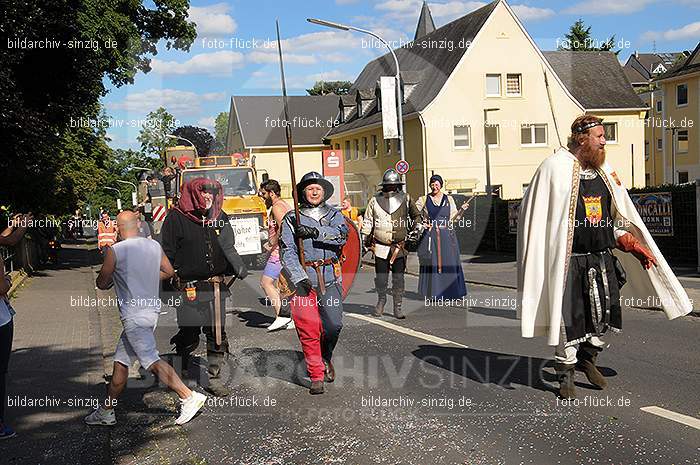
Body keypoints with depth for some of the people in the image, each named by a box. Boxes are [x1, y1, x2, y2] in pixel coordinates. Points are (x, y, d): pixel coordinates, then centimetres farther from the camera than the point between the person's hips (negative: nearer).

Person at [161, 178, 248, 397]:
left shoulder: (220, 217, 12)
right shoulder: (176, 218, -4)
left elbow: (228, 247, 20)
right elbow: (167, 254, -3)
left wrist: (238, 268, 5)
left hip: (216, 287, 5)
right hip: (189, 287, -4)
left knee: (217, 334, 6)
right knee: (188, 335, -1)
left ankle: (214, 377, 19)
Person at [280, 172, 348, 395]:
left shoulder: (334, 215, 13)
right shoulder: (292, 218, 6)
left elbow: (342, 235, -8)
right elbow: (287, 251, -5)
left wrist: (315, 231, -21)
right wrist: (299, 278, -17)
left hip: (330, 277, 2)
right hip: (303, 276, -2)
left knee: (334, 324, -6)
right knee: (308, 328, -7)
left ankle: (326, 357, 25)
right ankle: (316, 377, 5)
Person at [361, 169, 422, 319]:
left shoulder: (405, 198, 5)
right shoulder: (375, 200, 5)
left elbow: (416, 215, 19)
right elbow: (367, 221, 11)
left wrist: (416, 228, 5)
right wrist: (365, 240, 8)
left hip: (400, 246, 0)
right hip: (380, 247, 0)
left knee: (398, 279, 3)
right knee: (380, 278, 5)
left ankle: (397, 308, 12)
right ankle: (381, 300, 30)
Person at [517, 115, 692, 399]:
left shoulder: (604, 172, 12)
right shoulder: (555, 169, -9)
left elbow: (618, 217, 18)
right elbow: (536, 217, -10)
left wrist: (636, 247, 6)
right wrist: (542, 261, -13)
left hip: (603, 258, 7)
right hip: (569, 261, -6)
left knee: (604, 313, 13)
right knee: (570, 318, 0)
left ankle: (588, 359, 38)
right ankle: (565, 375, 17)